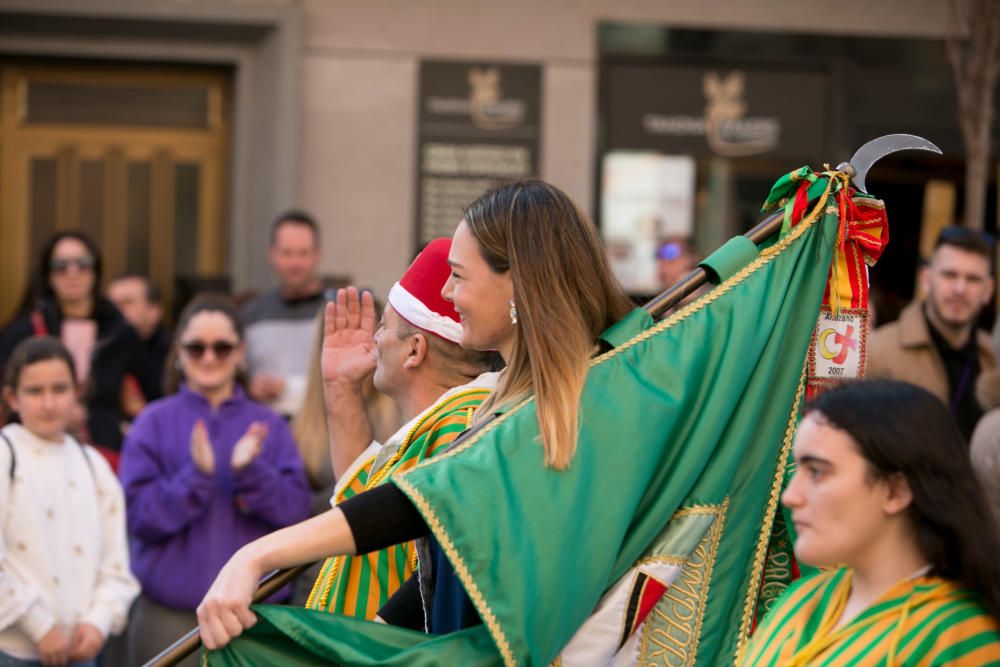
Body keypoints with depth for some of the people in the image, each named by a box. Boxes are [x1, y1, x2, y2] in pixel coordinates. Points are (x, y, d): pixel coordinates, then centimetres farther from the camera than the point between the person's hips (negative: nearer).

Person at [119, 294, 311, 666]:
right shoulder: (154, 423, 3)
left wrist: (250, 471, -16)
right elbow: (137, 516, -5)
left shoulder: (268, 426, 8)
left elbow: (297, 510, -1)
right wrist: (196, 475, -18)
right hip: (170, 614, -1)